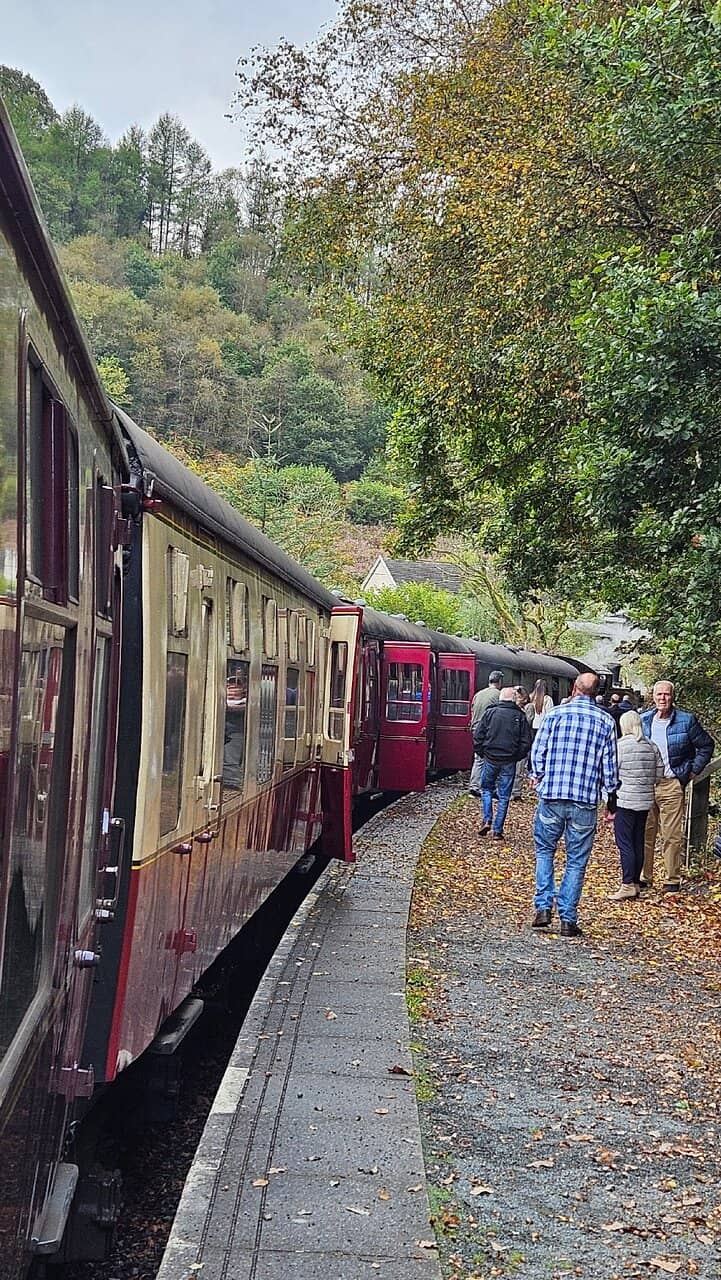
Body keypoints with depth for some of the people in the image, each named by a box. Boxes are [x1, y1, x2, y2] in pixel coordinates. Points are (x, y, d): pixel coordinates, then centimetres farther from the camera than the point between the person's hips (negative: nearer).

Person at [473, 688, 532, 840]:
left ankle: (487, 820, 3)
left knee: (486, 789, 19)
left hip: (490, 759, 0)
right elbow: (526, 742, 0)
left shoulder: (490, 712, -2)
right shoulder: (519, 716, -1)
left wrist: (481, 753, 10)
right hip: (509, 763, 0)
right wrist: (516, 757, 13)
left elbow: (477, 736, -3)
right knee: (503, 796, 7)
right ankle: (497, 830, 6)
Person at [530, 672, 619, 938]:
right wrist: (612, 795, 16)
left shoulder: (555, 714, -1)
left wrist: (538, 777, 21)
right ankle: (568, 920, 7)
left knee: (544, 851, 17)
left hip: (551, 796, 0)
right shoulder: (606, 721, 2)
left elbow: (537, 751, 2)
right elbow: (610, 763, 4)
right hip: (586, 800, 0)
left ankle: (543, 908, 6)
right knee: (576, 861, 7)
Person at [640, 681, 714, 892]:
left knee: (672, 835, -2)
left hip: (672, 785, -3)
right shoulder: (643, 720, 8)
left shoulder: (686, 720, -2)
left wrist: (694, 771, 4)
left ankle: (672, 880, 6)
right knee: (644, 833, 6)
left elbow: (706, 745, 8)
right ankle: (644, 877, 15)